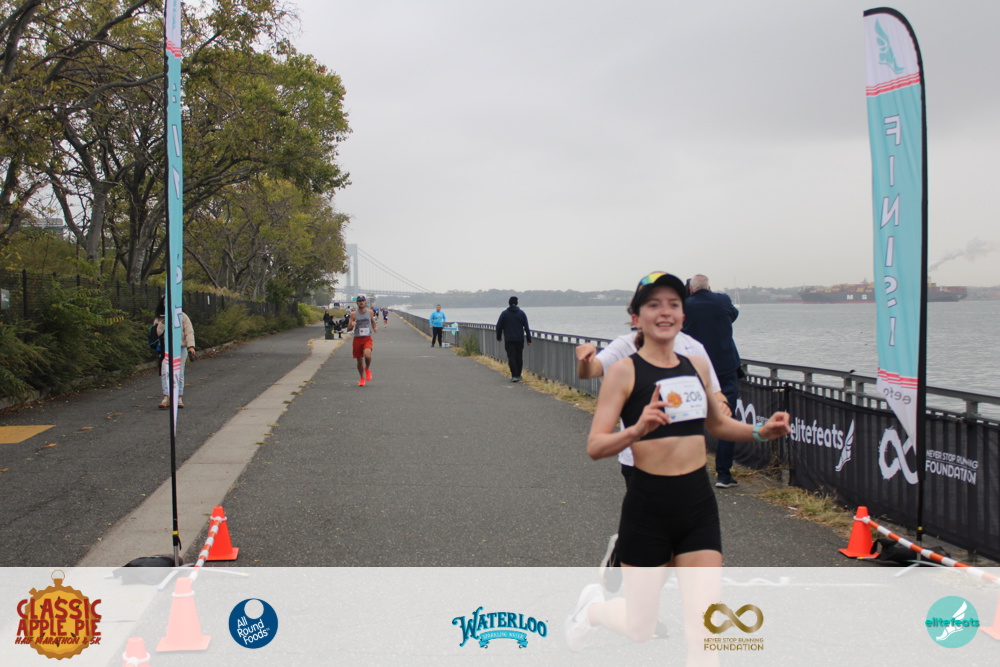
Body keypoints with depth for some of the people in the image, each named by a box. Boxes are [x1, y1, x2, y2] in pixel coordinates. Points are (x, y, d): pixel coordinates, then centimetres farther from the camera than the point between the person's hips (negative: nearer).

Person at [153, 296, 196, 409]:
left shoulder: (182, 316, 7)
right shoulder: (159, 319, 10)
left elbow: (189, 332, 1)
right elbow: (156, 333, -1)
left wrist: (191, 346, -12)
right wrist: (162, 323, -14)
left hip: (181, 348, 0)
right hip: (166, 350, 0)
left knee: (179, 374, 2)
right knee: (165, 372, -13)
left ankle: (179, 398, 11)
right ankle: (166, 397, -11)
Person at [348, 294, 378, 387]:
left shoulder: (369, 312, 3)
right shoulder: (354, 314, -1)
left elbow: (373, 321, 23)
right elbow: (348, 329, 1)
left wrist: (375, 327, 2)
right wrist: (352, 325, -22)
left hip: (367, 338, -1)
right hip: (357, 339, 1)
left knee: (367, 355, -26)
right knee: (359, 360, 6)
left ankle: (367, 369, 6)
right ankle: (362, 378, 27)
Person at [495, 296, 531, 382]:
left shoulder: (504, 313, -1)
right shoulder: (521, 313, 3)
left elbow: (499, 326, 1)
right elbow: (526, 327, 1)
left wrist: (498, 337, 15)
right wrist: (528, 339, 3)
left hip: (509, 340, -2)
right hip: (520, 339, 2)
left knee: (511, 357, -3)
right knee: (519, 357, 11)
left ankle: (514, 376, -13)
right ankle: (518, 375, 17)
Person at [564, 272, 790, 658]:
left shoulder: (697, 366, 7)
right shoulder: (625, 371, -9)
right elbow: (595, 447, -15)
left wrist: (760, 432, 8)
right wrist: (638, 429, -33)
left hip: (699, 502, 4)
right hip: (648, 506, -4)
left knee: (705, 628, -2)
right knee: (640, 631, 9)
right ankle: (592, 607, 42)